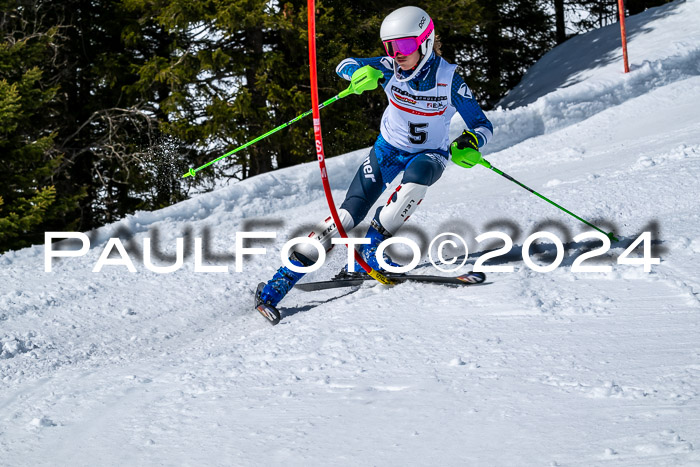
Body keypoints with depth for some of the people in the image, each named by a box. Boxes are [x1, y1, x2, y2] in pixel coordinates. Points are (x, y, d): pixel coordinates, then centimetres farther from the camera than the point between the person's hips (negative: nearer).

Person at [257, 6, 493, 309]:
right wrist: (362, 72, -40)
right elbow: (345, 67, -16)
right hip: (389, 148, 1)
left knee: (417, 175, -38)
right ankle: (287, 274, -11)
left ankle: (370, 248, -26)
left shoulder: (449, 80, -22)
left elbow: (483, 126, -18)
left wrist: (470, 144, -41)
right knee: (349, 213, -13)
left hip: (430, 154, -1)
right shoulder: (390, 69, -17)